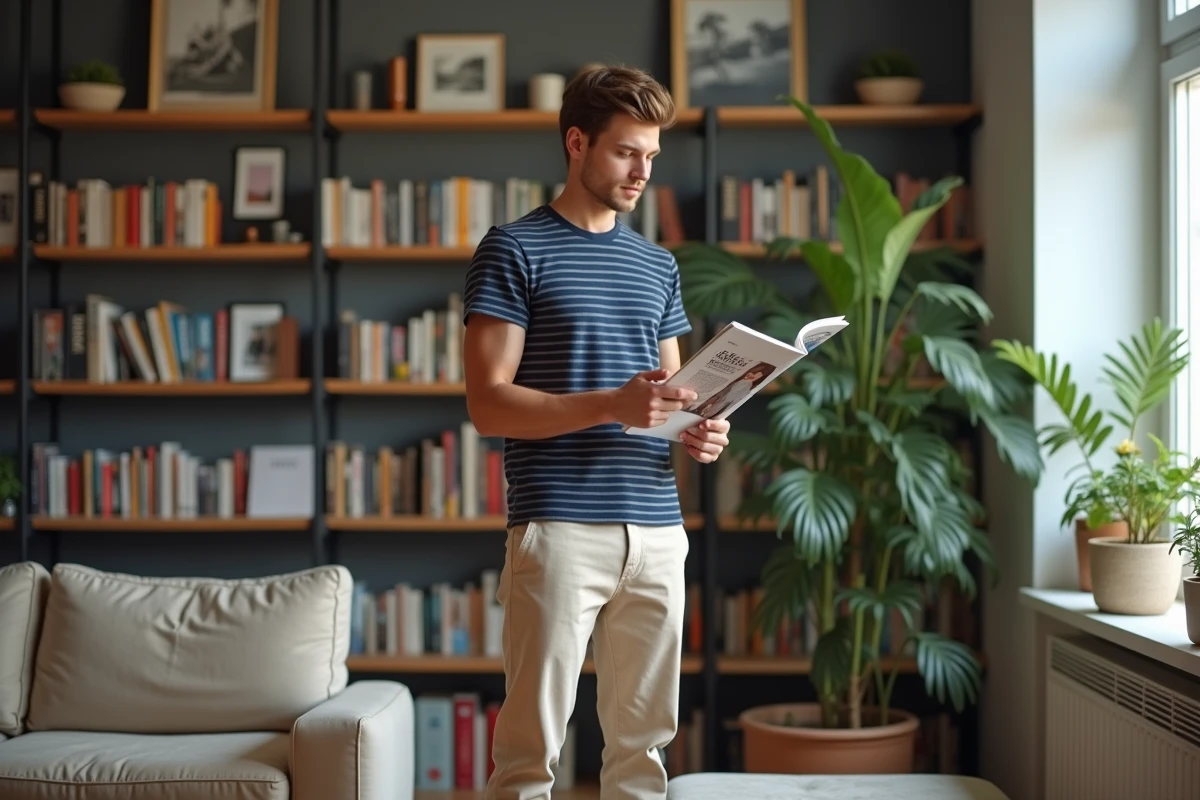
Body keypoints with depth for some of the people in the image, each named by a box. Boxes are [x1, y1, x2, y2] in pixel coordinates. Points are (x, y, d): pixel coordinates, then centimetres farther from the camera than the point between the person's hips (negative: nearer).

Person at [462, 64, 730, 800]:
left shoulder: (657, 265, 16)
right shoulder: (514, 250, -2)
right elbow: (489, 404, -9)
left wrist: (697, 432, -1)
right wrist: (611, 405, -21)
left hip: (658, 529, 6)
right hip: (559, 528, -5)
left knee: (643, 736, 9)